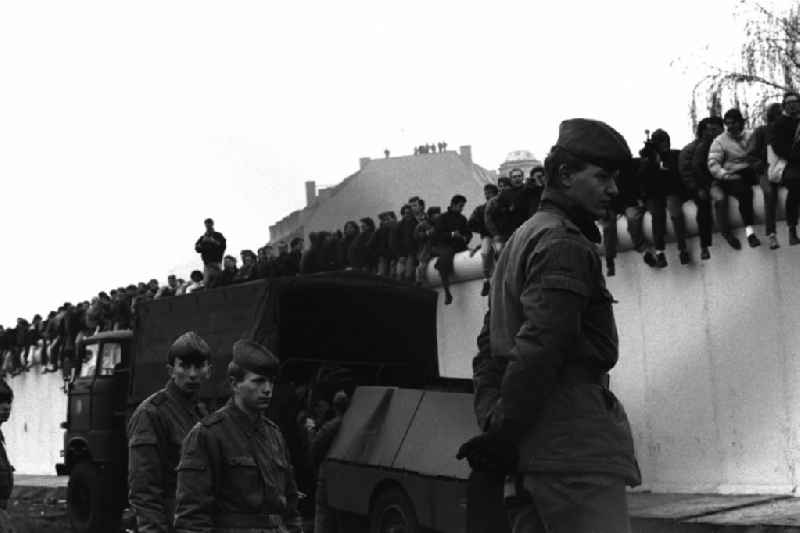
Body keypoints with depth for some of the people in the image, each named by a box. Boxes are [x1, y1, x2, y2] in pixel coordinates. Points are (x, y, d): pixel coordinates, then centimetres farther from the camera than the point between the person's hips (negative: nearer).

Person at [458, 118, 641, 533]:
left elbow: (493, 343, 23)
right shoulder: (565, 244, -10)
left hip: (529, 452, 10)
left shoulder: (521, 239, 22)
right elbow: (540, 348, -19)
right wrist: (504, 435, -17)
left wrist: (493, 420, 17)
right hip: (574, 449, -10)